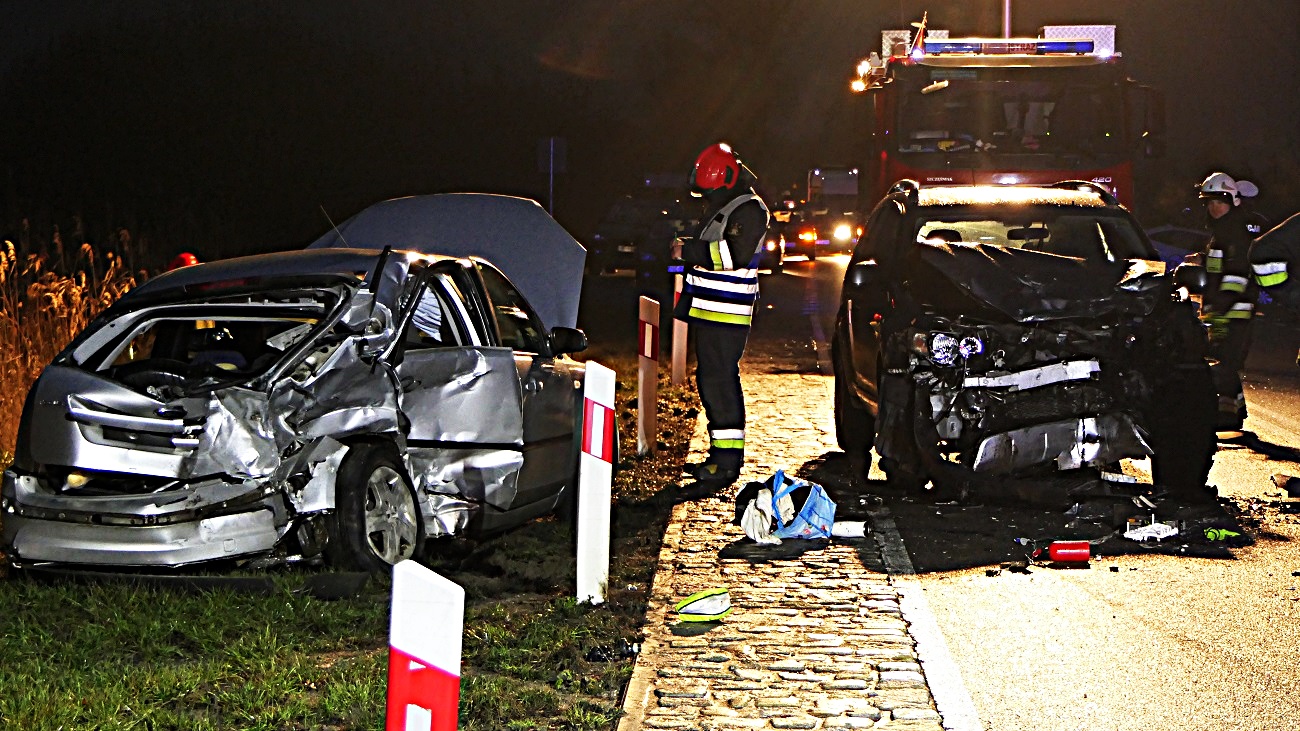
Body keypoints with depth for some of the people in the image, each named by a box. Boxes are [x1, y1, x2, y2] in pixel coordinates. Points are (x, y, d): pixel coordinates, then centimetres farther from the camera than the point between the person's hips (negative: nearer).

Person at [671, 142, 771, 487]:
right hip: (708, 311, 11)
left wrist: (690, 250, -19)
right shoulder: (721, 208, 20)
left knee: (720, 381, -13)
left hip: (725, 315, -11)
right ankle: (719, 455, 21)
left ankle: (727, 461, -12)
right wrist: (689, 249, 14)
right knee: (710, 379, 13)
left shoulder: (748, 209, -12)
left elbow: (735, 254, -25)